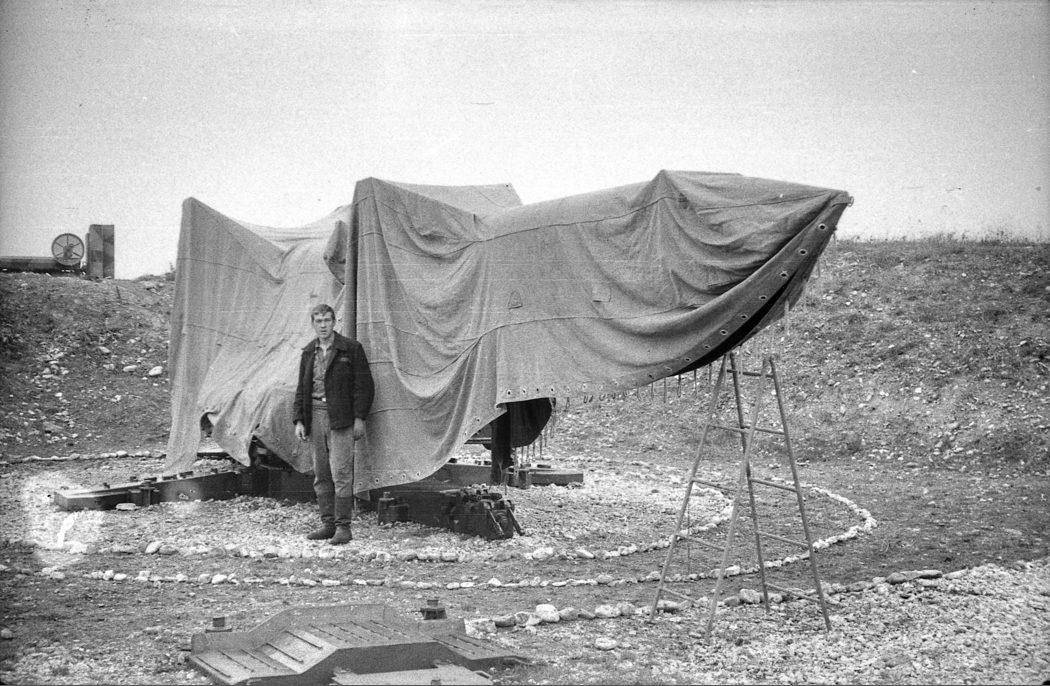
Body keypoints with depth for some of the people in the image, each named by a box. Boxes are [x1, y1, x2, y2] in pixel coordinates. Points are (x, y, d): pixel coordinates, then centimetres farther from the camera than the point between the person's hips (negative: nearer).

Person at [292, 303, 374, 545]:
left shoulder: (351, 348, -2)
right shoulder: (309, 352, 13)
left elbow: (364, 385, -4)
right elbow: (302, 389, 16)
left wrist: (359, 418, -10)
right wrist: (299, 420, 8)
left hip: (341, 418, -6)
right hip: (315, 416, 6)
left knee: (341, 473, -8)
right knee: (321, 475, 9)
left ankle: (343, 527, -4)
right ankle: (328, 524, 16)